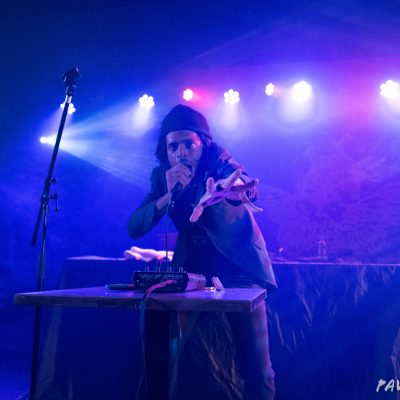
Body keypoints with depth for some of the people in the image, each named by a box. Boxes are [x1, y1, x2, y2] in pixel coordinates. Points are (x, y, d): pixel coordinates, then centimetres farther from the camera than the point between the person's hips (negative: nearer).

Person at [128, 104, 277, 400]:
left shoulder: (226, 168, -16)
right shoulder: (162, 175, -3)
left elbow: (242, 227, -34)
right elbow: (134, 228, -12)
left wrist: (212, 198, -54)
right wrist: (169, 195, -27)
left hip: (239, 273, -3)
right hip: (193, 272, 3)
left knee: (257, 372, -1)